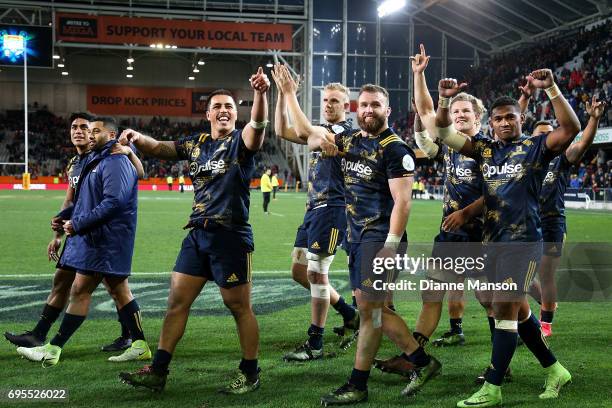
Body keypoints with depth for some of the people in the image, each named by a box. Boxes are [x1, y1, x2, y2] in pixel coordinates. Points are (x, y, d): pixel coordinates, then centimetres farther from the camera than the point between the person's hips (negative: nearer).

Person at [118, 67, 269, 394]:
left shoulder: (241, 141, -5)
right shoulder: (196, 144, 12)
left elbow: (258, 125, -26)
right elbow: (159, 149, 13)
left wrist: (260, 94, -46)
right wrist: (137, 138, -9)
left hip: (231, 235, -6)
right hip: (198, 233, 6)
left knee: (239, 307, 3)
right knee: (177, 301, 6)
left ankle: (250, 373, 17)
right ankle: (157, 372, 13)